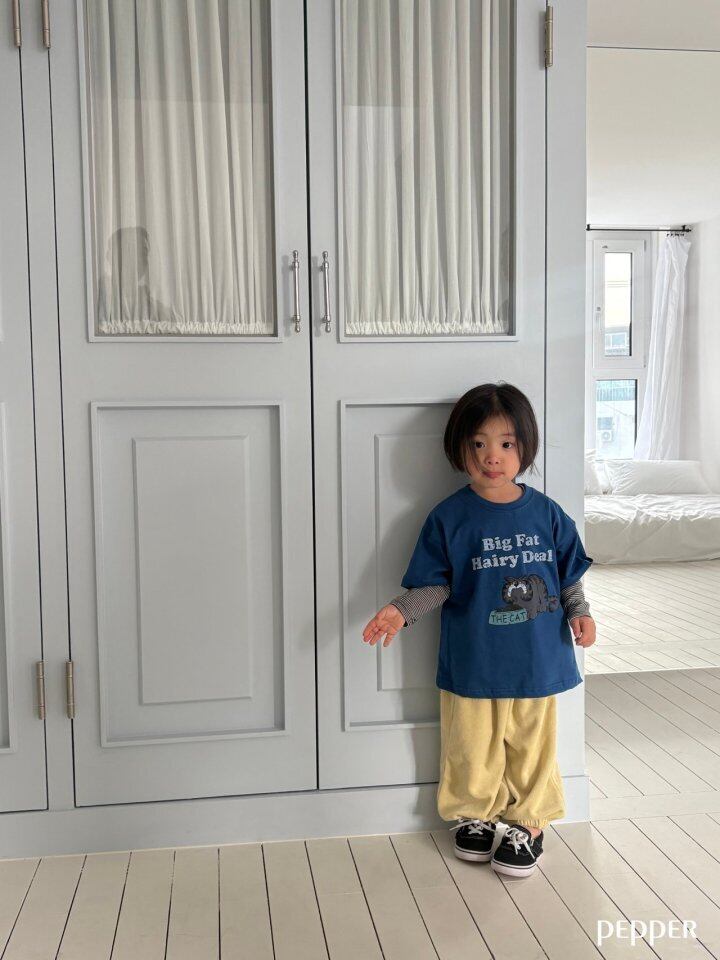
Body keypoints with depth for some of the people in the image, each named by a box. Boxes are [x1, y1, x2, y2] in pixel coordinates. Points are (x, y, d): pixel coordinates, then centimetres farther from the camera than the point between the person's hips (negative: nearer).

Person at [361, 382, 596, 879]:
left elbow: (569, 575, 8)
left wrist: (579, 612, -8)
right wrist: (401, 610, -19)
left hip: (537, 663, 1)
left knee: (533, 746, 14)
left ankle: (527, 823, 35)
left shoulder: (546, 513, -2)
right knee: (472, 747, 13)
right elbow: (436, 585, -5)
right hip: (472, 665, -1)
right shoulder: (449, 517, -7)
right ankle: (474, 816, 37)